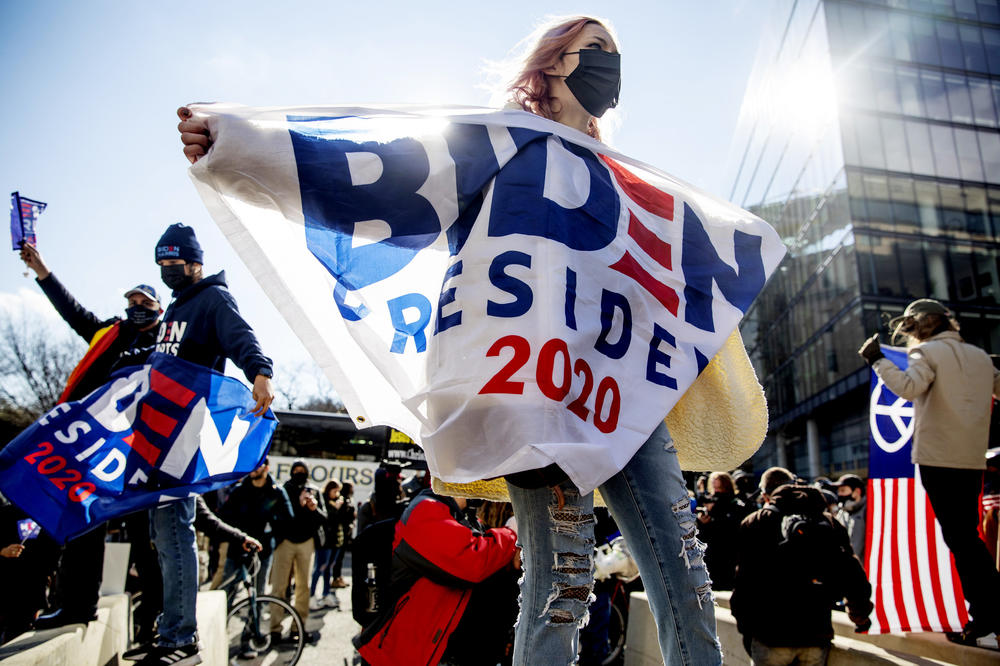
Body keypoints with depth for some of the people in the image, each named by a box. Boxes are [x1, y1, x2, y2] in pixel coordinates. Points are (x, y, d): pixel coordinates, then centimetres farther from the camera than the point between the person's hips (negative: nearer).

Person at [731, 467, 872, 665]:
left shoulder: (754, 522, 1)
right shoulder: (828, 521, 9)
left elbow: (744, 580, -5)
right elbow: (853, 574, 7)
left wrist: (744, 625, 4)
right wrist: (860, 617, 23)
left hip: (770, 635, -3)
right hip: (817, 635, 3)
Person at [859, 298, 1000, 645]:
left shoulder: (929, 352, -5)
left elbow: (908, 387, -22)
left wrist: (876, 360, -12)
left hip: (939, 456, -7)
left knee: (959, 537, -4)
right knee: (966, 535, 13)